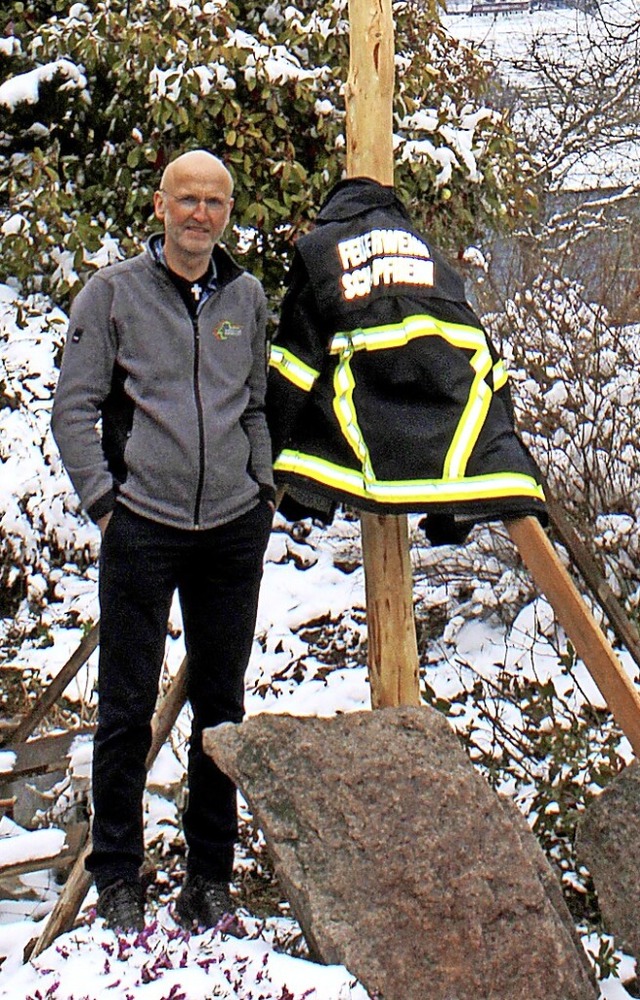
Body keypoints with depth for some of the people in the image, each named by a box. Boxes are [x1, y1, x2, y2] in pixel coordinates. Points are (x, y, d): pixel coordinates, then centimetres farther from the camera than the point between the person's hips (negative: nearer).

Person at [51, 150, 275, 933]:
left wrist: (264, 488, 11)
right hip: (142, 529, -3)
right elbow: (74, 408, 1)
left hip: (234, 531, 4)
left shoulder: (247, 296, 12)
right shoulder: (114, 293, 2)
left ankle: (209, 880, 18)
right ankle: (116, 881, 11)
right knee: (128, 706, 0)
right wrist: (101, 500, -6)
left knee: (222, 706, 8)